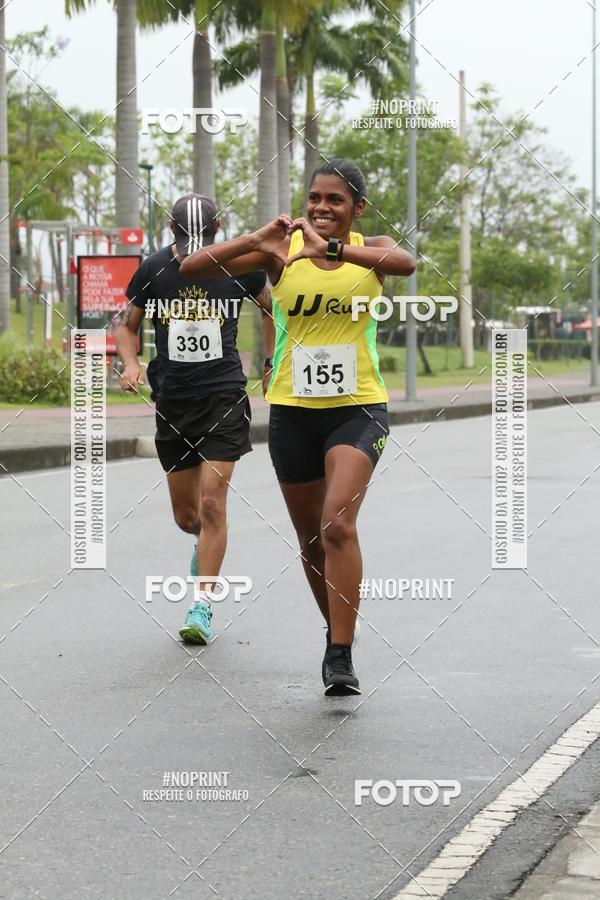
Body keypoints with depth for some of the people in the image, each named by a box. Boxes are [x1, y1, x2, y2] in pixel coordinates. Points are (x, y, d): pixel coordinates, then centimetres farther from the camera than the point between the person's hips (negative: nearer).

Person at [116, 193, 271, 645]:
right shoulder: (152, 271, -1)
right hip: (172, 400, 3)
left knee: (212, 502, -13)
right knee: (186, 514, 9)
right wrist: (131, 364, -6)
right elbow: (127, 325, 13)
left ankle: (202, 606, -8)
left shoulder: (240, 266, -4)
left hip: (224, 396, -2)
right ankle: (207, 541, 46)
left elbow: (274, 309, 15)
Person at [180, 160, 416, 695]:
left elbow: (405, 263, -27)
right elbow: (192, 268, -9)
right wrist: (257, 240, -25)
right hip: (293, 410, 3)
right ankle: (338, 638, 35)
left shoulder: (370, 250, -2)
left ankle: (342, 659, -20)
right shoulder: (281, 252, -1)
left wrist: (330, 248, -39)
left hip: (358, 409, -2)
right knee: (311, 539, 12)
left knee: (338, 524, -22)